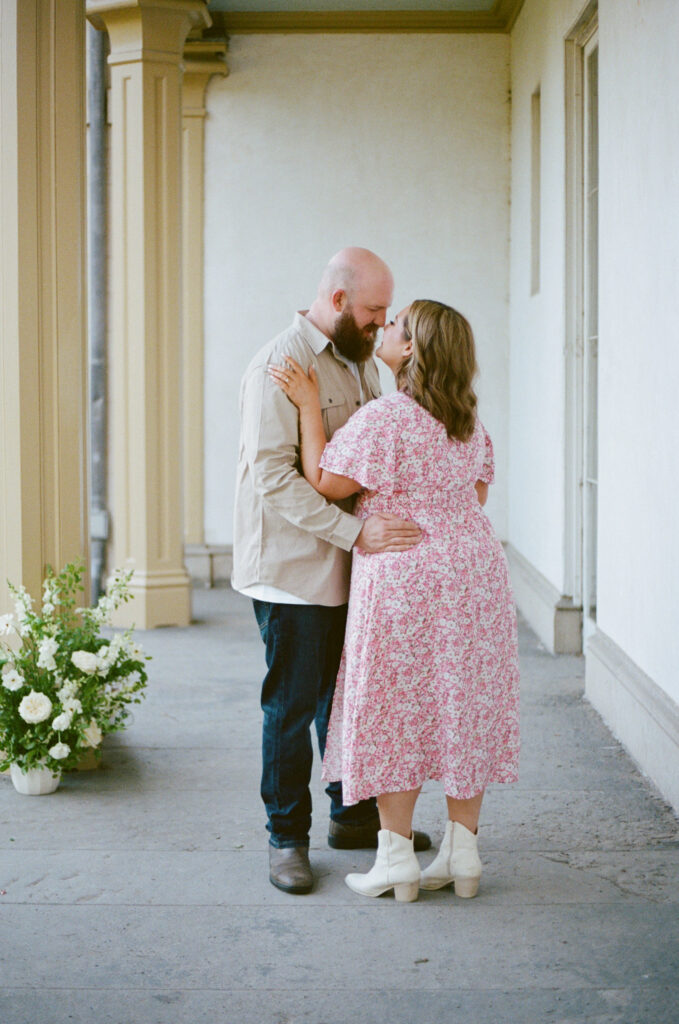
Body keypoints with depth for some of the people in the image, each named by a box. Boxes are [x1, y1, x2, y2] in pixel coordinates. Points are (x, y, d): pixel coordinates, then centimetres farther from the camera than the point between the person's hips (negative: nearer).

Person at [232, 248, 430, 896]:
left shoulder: (359, 361, 13)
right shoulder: (279, 367, -16)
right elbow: (275, 477, -24)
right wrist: (355, 531, -29)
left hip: (348, 568, 8)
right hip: (292, 568, -8)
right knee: (292, 704, 1)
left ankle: (354, 814, 31)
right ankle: (286, 838, 14)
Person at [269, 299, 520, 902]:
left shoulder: (385, 418, -15)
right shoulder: (470, 423, 9)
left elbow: (324, 483, -12)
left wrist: (308, 407, -7)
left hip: (402, 578, -7)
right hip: (475, 572, 7)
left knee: (396, 711, 2)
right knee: (463, 708, 10)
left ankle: (397, 857, 6)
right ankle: (463, 852, 14)